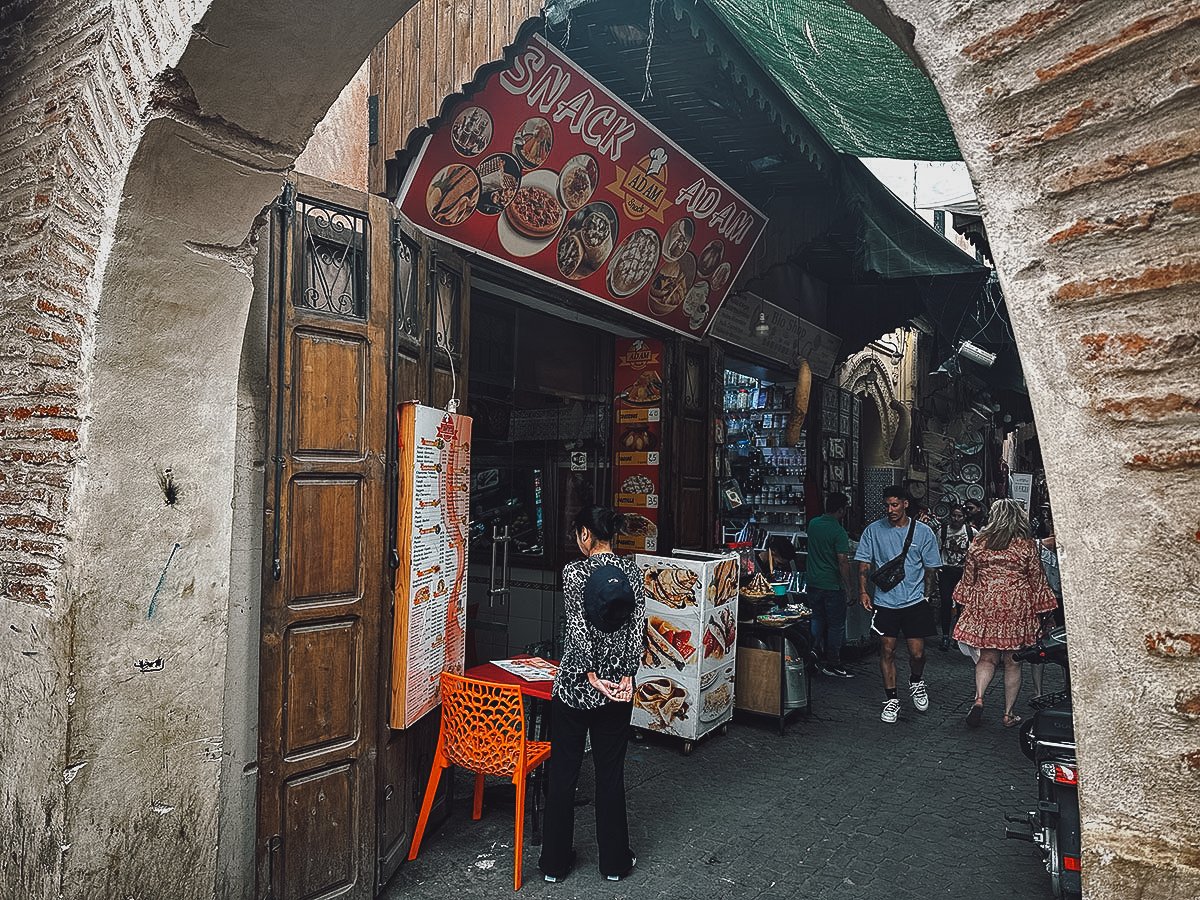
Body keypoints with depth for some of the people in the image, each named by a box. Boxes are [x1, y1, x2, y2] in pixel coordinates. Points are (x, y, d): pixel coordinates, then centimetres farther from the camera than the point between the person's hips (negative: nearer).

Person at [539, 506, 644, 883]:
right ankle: (614, 860, 25)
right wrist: (626, 676, -4)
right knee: (611, 773, 14)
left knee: (563, 772, 10)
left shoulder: (574, 571, -13)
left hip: (574, 686, -3)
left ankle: (555, 861, 22)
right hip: (618, 688, 3)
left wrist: (592, 676, -12)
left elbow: (578, 627, -16)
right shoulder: (632, 572, -1)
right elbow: (638, 627, -4)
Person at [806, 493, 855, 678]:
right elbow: (843, 562, -21)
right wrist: (849, 588, -16)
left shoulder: (813, 524, 4)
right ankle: (832, 665, 11)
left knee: (817, 621, 17)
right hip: (832, 585, -7)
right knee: (836, 625, 5)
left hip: (813, 582, 7)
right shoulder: (839, 532, -17)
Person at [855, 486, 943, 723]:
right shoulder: (874, 530, 0)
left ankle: (916, 682, 31)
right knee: (887, 651, 3)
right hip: (885, 601, 1)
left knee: (917, 653, -1)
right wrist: (863, 591, -6)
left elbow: (930, 569, 6)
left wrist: (925, 597, 4)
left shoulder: (923, 532, -1)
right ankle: (891, 700, 18)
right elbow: (864, 564, 4)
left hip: (915, 601, 0)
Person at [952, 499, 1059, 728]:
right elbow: (1037, 580, 2)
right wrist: (1042, 610, 12)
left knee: (987, 657, 11)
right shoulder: (1027, 545, -3)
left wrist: (965, 604, 18)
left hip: (984, 605, 1)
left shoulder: (979, 542, 1)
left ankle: (978, 698, -10)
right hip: (1017, 606, -1)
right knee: (1012, 662, 9)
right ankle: (1008, 713, 16)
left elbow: (968, 576, 7)